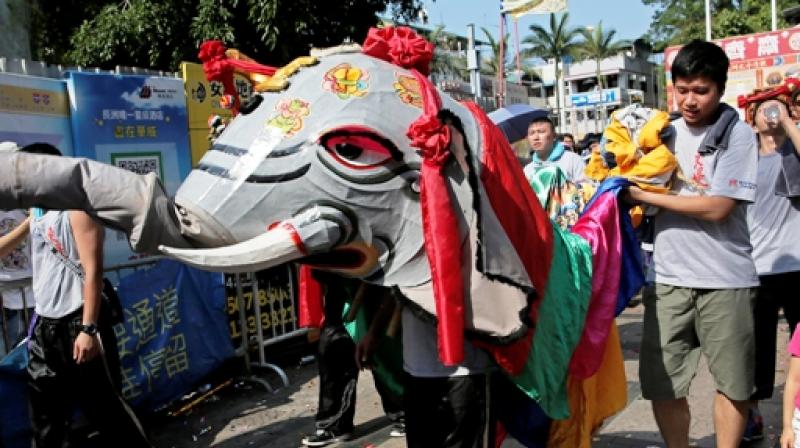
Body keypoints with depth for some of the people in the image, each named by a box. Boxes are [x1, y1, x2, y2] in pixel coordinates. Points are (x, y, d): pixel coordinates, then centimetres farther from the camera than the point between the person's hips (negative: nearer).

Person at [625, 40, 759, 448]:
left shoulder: (738, 135, -6)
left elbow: (717, 207, -15)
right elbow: (641, 187, 17)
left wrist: (645, 195, -12)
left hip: (724, 280, -3)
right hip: (668, 277, 3)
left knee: (732, 383, 13)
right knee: (660, 384, 5)